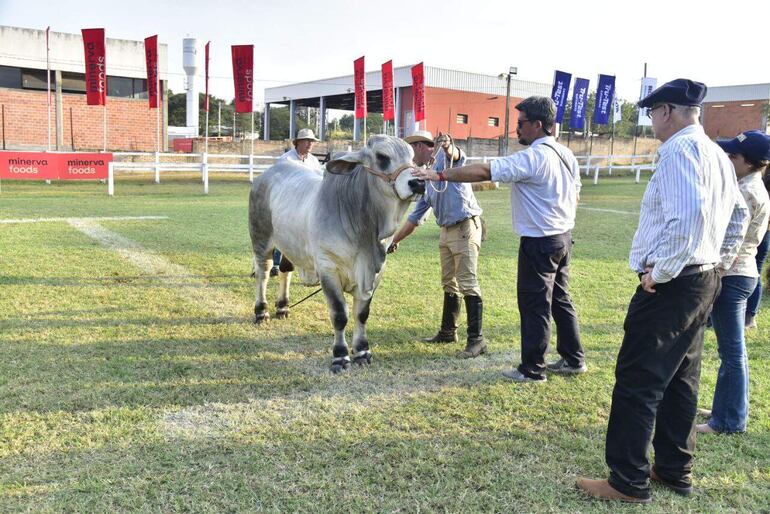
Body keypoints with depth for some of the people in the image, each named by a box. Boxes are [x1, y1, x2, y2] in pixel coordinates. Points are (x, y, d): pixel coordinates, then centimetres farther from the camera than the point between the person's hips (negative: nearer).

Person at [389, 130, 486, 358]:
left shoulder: (445, 158, -2)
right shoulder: (426, 179, 20)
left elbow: (456, 156, -28)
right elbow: (415, 217, 24)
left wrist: (448, 146, -52)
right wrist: (395, 240, 25)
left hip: (465, 227, -9)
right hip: (446, 231, 9)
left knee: (468, 284, -10)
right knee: (449, 284, 15)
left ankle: (476, 339, -7)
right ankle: (448, 332, 27)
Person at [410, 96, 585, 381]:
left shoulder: (532, 158, -21)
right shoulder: (566, 155, 7)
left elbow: (483, 171, -27)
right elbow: (575, 196, 16)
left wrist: (439, 175, -26)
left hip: (539, 242, -9)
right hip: (564, 237, 9)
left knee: (534, 304, 1)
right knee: (560, 299, 18)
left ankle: (532, 369, 11)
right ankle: (573, 359, 28)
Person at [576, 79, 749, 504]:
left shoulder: (679, 150, -15)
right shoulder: (717, 154, 16)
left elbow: (689, 214, -30)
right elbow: (738, 214, 25)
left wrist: (661, 271, -22)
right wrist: (719, 261, 24)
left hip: (670, 286, -10)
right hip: (703, 281, 10)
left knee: (637, 383, -4)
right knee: (679, 380, 17)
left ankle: (628, 483, 3)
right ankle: (676, 470, 28)